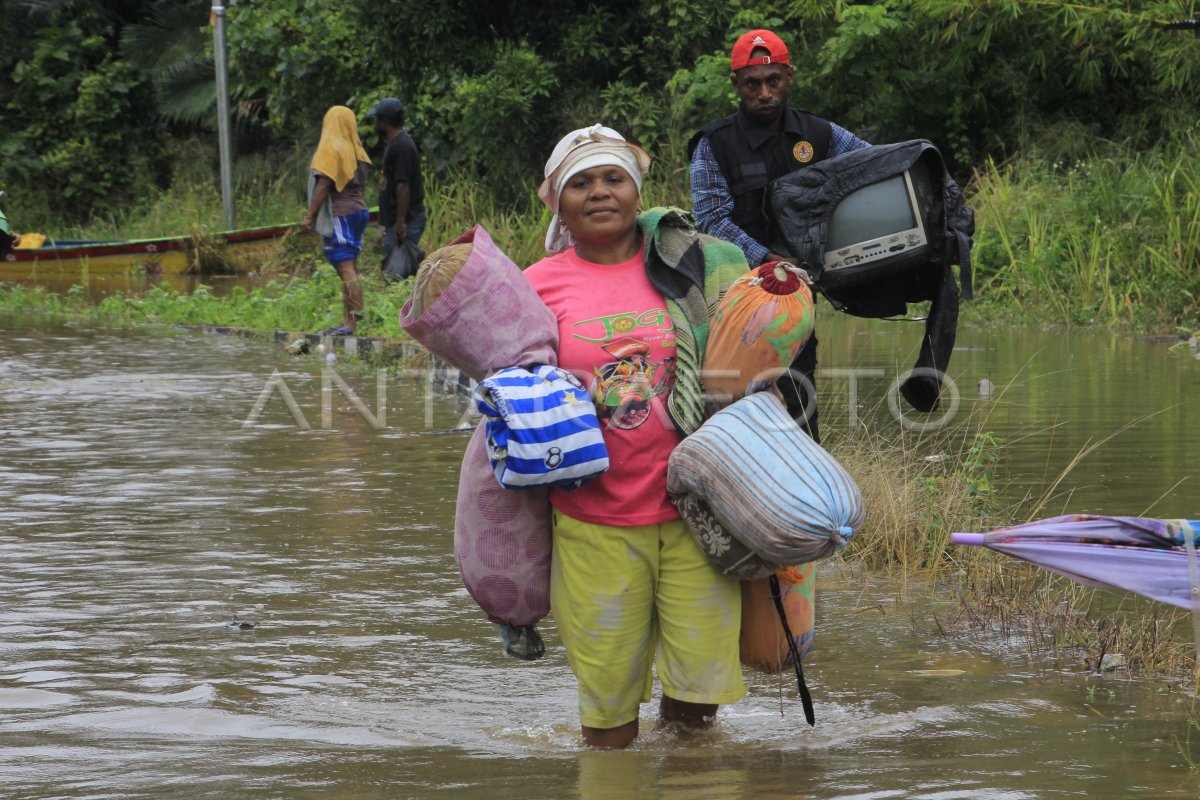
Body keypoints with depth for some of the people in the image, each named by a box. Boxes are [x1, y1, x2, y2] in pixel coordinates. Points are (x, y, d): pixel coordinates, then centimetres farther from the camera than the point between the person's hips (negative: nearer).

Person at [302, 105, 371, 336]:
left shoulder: (331, 150, -8)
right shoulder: (356, 151, 14)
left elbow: (323, 184, -14)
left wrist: (310, 215, -13)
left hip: (341, 213, -8)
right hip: (359, 210, 8)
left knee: (346, 267, -11)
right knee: (348, 267, 9)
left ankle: (351, 322, -16)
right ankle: (348, 321, 8)